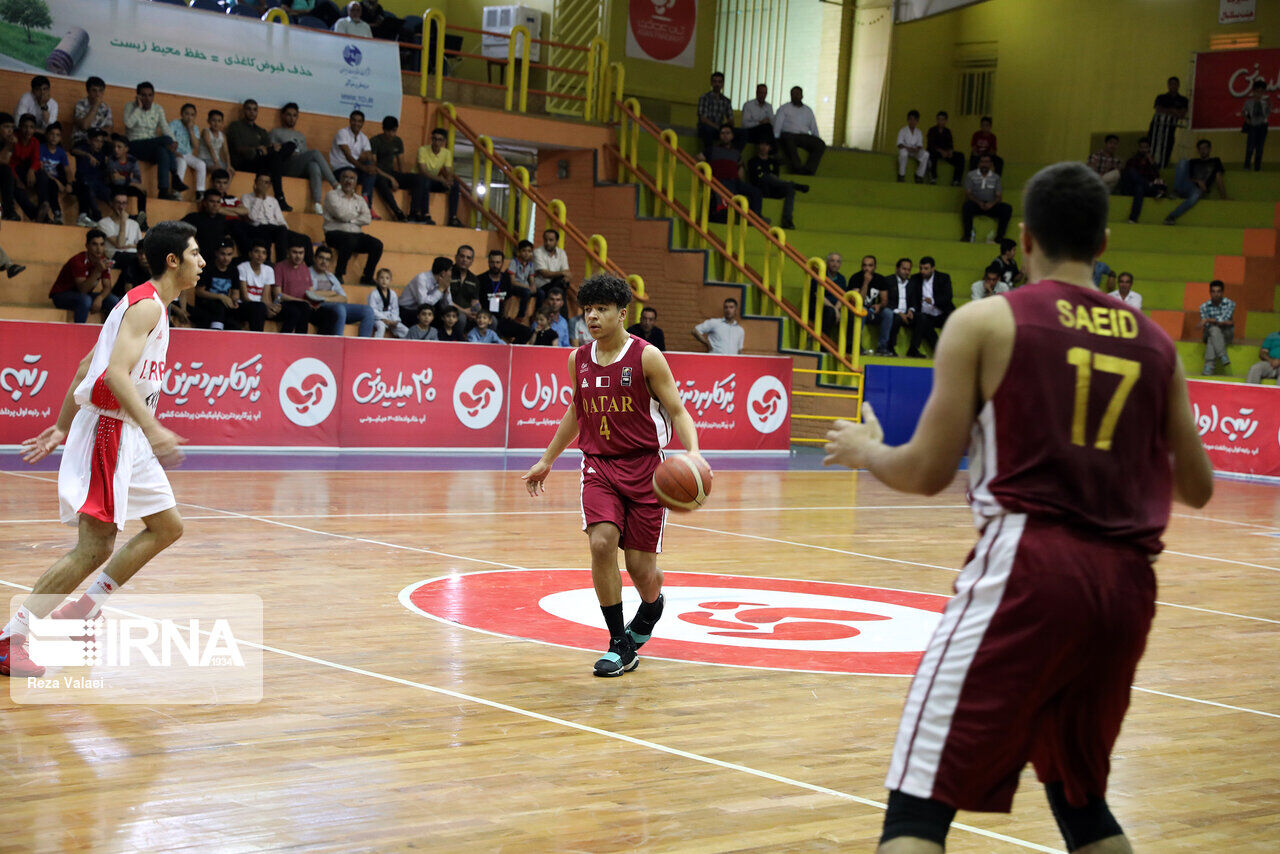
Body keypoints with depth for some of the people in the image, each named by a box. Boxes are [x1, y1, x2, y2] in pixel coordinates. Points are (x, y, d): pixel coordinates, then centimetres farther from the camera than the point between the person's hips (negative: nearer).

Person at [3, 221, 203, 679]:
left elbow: (85, 366, 21)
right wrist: (152, 428, -36)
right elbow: (115, 374, -27)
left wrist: (62, 426, 23)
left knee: (168, 526, 13)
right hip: (107, 430, -10)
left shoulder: (146, 306, 17)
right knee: (95, 546, -13)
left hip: (128, 436, 10)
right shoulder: (146, 305, -14)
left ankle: (83, 608, 16)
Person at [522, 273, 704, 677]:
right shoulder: (578, 360, 5)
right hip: (598, 465, 3)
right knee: (601, 543, -20)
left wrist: (692, 451, -26)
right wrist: (547, 460, 26)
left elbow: (677, 411, -8)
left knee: (641, 564, -1)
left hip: (644, 466, -3)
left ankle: (651, 607, 39)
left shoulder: (646, 357, -9)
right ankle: (620, 645, -8)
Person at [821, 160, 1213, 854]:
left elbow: (927, 472, 0)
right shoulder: (1155, 342, 14)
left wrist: (864, 451, 21)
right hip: (1125, 582, 5)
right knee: (1079, 793, 25)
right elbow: (1196, 488, 19)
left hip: (1027, 567, -5)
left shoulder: (984, 322, 1)